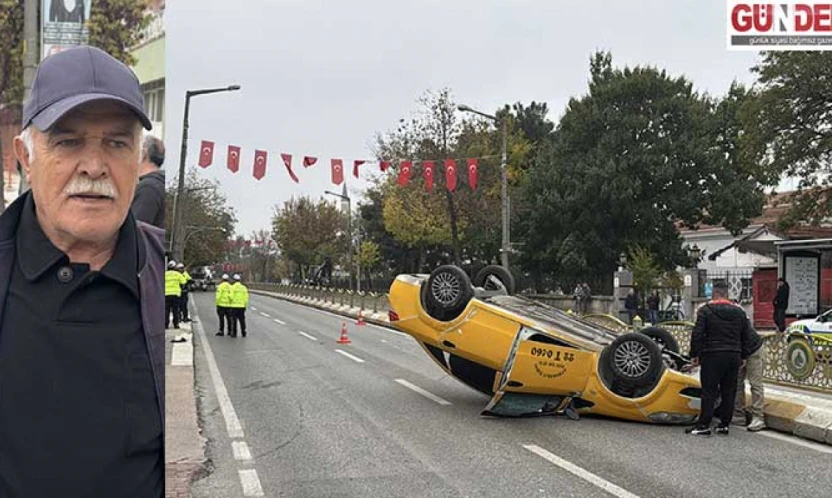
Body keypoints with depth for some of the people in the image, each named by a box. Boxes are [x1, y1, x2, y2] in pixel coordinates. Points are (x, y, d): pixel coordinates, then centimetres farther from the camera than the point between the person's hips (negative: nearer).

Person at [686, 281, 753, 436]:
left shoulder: (706, 310, -4)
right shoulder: (739, 312, 11)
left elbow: (697, 335, -9)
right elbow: (747, 337, 15)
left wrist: (694, 355, -1)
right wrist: (743, 357, 22)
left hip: (712, 355, -4)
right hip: (734, 357, 5)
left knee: (709, 391, -2)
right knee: (729, 391, 9)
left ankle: (704, 425, -3)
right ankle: (724, 425, 13)